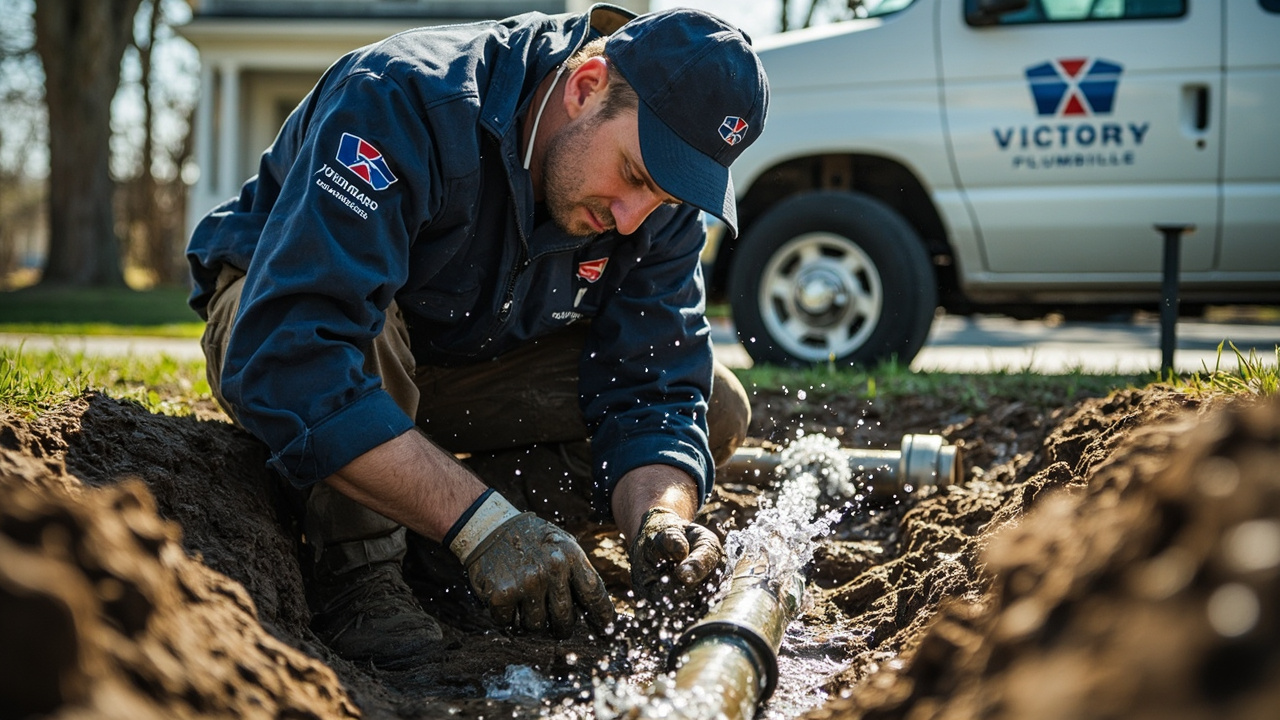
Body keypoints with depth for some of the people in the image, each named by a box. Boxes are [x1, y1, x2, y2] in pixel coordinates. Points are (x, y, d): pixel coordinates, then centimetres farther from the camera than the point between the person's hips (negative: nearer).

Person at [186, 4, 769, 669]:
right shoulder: (401, 102, -36)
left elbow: (654, 395, -15)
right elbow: (286, 361, -45)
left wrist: (661, 519, -38)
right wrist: (481, 520, -50)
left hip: (471, 360, 6)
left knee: (718, 405, -9)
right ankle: (357, 565, -20)